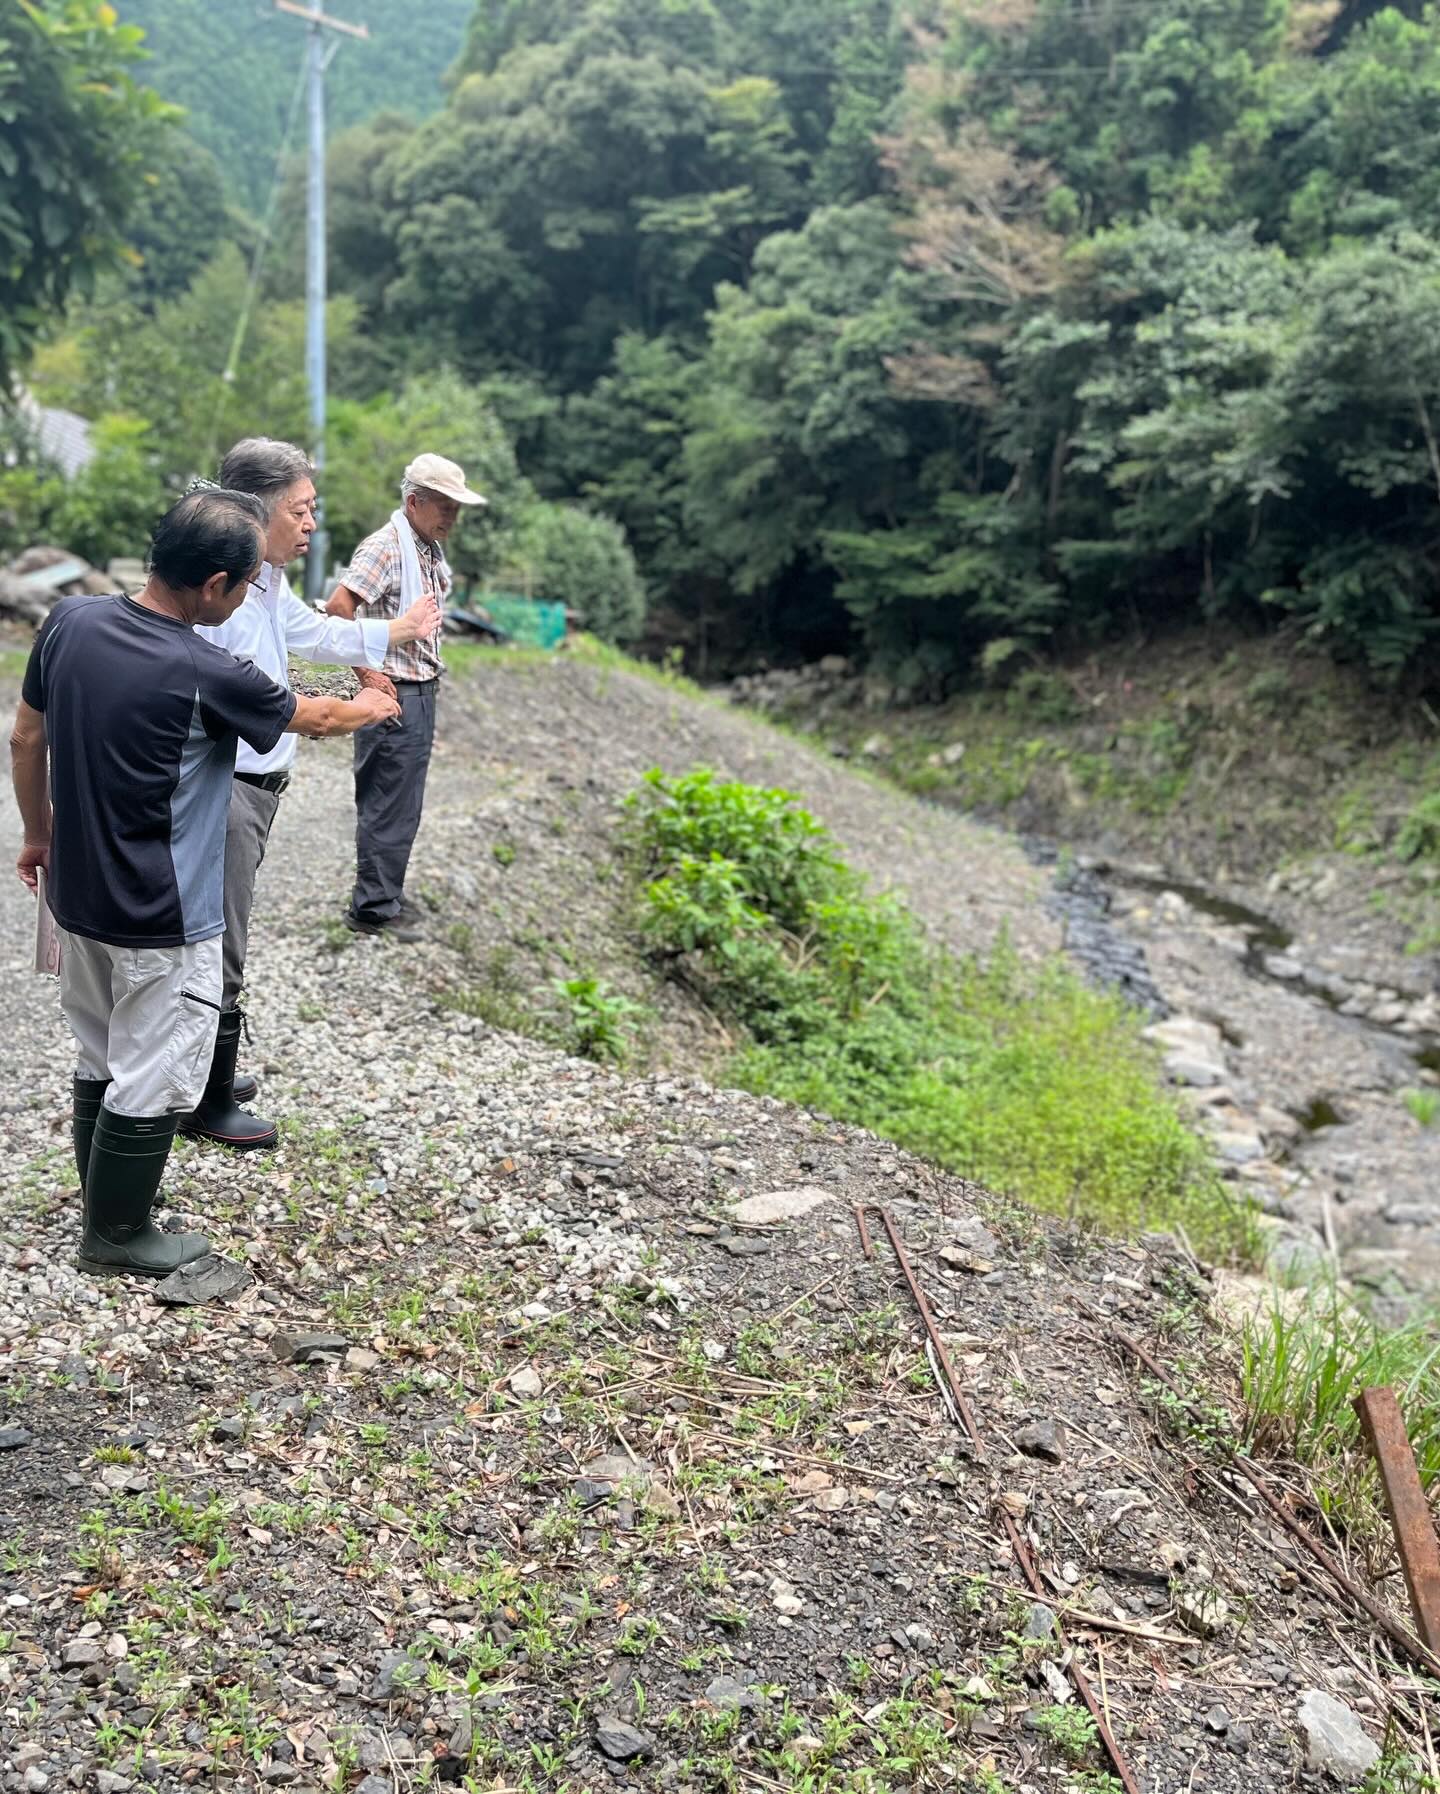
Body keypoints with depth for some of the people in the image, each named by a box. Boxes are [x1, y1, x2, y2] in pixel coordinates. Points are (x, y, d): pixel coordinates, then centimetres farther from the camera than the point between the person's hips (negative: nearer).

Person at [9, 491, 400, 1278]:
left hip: (76, 895, 8)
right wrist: (370, 708, 16)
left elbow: (26, 739, 7)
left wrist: (40, 833, 22)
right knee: (152, 1082, 10)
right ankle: (117, 1235, 26)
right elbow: (316, 717, -5)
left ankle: (106, 1199, 40)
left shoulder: (70, 621, -5)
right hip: (161, 921, -7)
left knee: (100, 1060, 23)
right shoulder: (204, 674, -23)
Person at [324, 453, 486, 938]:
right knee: (389, 805, -4)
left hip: (422, 692, 9)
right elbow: (338, 608, -25)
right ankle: (373, 908, 4)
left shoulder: (432, 551, 13)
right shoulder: (386, 547, -15)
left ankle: (385, 894, 27)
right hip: (395, 696, -9)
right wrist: (367, 673, -22)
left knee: (402, 803, 16)